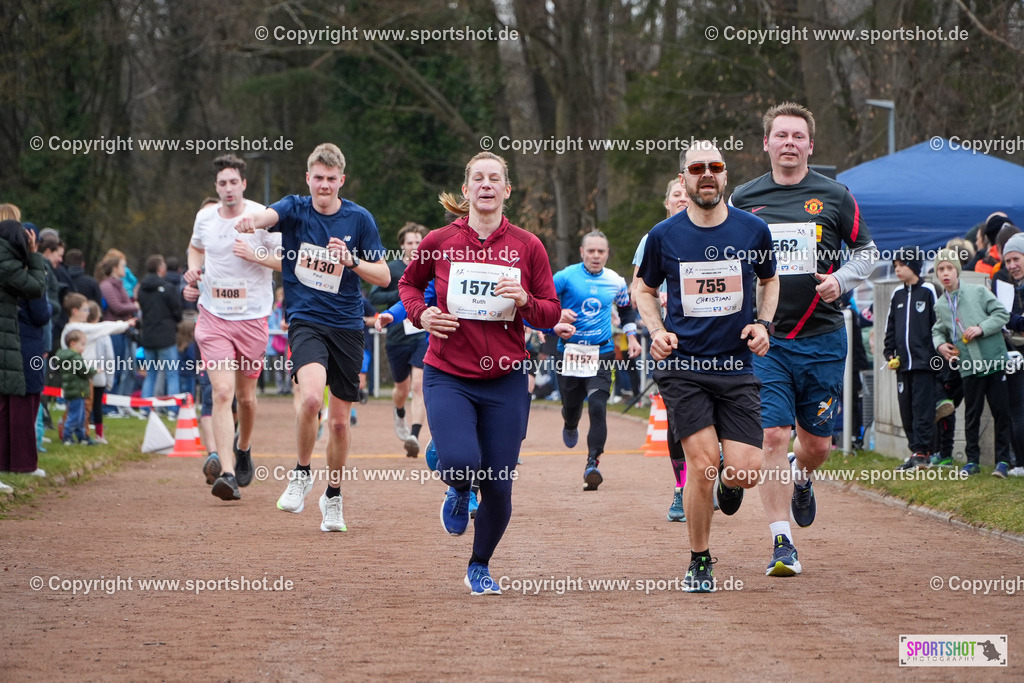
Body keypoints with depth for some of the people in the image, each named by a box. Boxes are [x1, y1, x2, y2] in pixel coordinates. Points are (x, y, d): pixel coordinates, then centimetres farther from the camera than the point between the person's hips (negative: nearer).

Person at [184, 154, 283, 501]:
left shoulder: (263, 217, -7)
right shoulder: (205, 218, 4)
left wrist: (255, 255, -20)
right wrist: (193, 270, 6)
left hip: (252, 318, -1)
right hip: (213, 316, 1)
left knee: (246, 394, 12)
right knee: (222, 392, -14)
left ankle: (243, 447, 43)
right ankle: (226, 473, -21)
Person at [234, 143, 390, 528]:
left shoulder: (359, 219, 1)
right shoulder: (295, 209, -1)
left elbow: (384, 277, 5)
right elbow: (269, 216, -25)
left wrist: (351, 260, -14)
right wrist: (252, 220, -49)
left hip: (347, 326, 2)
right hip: (305, 320, -2)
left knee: (339, 419, 7)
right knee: (311, 397, -27)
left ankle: (333, 497, 27)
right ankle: (301, 475, -4)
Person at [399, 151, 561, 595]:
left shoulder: (527, 246, 0)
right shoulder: (439, 242, -1)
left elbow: (552, 312, 5)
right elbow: (409, 283, 17)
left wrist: (524, 301, -16)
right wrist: (420, 313, -3)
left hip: (506, 379, 1)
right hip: (448, 376, -1)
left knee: (498, 487, 1)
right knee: (461, 463, -25)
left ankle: (480, 567, 27)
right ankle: (458, 493, 15)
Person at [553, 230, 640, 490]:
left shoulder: (616, 281, 6)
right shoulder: (565, 277, -4)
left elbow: (626, 309, 24)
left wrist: (632, 336, 15)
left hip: (602, 353, 0)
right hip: (570, 351, 0)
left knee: (597, 407, -17)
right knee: (571, 405, 11)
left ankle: (593, 463, -17)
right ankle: (570, 426, 50)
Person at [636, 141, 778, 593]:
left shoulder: (753, 230, 1)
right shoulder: (664, 236, -1)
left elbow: (769, 281, 20)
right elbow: (644, 289, 16)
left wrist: (763, 322, 3)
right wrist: (657, 330, -1)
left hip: (737, 369, 1)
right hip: (683, 367, -1)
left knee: (744, 471, -9)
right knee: (703, 462, -13)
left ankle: (728, 485, 32)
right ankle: (700, 562, 7)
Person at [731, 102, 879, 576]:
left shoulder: (834, 197, 3)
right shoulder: (743, 199, 4)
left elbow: (867, 251, 12)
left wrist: (840, 280, -7)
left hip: (823, 339, 1)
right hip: (765, 339, -1)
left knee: (817, 444, 6)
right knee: (774, 436, -11)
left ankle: (801, 481, 43)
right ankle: (781, 543, -6)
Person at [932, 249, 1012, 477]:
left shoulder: (978, 292, -1)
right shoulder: (940, 306, 10)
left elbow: (1002, 314, -2)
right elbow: (937, 331, 22)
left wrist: (981, 328, -14)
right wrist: (940, 345, 1)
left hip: (994, 362, -3)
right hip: (969, 368, 3)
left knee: (1001, 413, -1)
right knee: (971, 415, 6)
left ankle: (1003, 460, 6)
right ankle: (972, 460, 15)